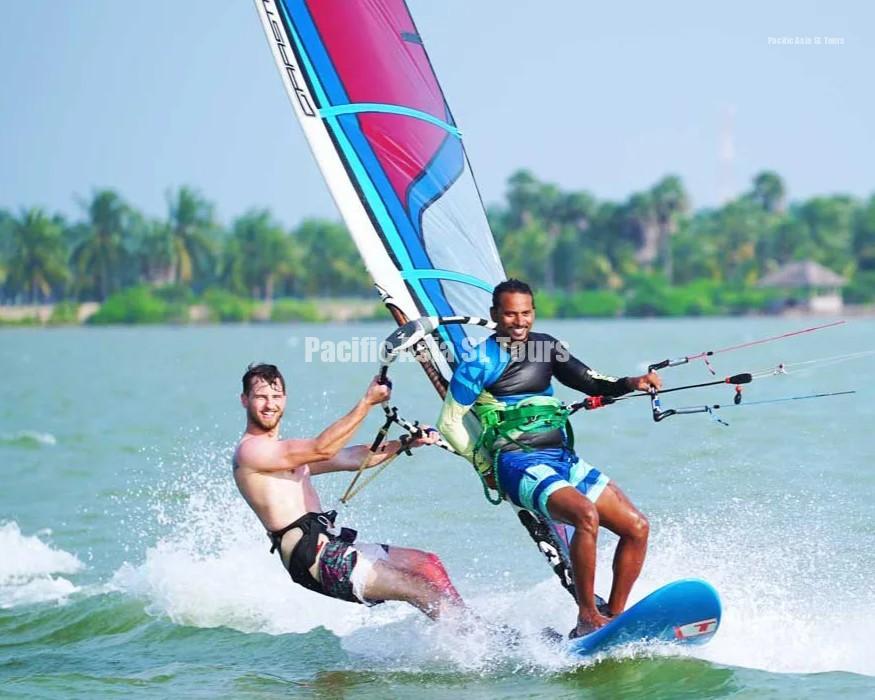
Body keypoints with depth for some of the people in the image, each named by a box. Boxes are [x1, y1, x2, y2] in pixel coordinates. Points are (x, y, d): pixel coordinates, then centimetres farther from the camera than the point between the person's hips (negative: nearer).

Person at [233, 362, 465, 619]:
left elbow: (350, 459, 19)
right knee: (421, 589, -14)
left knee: (429, 565, 6)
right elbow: (322, 449, -14)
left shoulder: (286, 451, 23)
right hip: (315, 558, -10)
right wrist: (367, 402, -14)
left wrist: (405, 443, 9)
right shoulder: (249, 450, -8)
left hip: (334, 545, 10)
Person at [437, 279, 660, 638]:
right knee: (586, 515, -33)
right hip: (520, 464, -7)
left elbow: (589, 382, 17)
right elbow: (449, 423, 0)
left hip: (564, 459, 7)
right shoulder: (481, 360, -3)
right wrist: (488, 467, -2)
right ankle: (587, 619, -26)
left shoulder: (546, 346, 14)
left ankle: (614, 617, 6)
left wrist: (629, 384, -2)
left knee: (637, 527, -3)